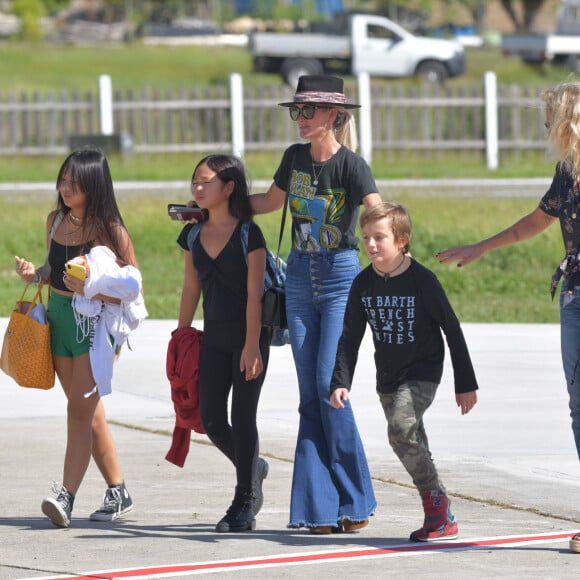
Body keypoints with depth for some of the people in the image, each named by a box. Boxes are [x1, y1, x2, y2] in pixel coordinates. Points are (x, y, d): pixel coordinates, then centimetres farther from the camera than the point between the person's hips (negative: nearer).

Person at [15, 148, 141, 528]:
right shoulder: (56, 221, 7)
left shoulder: (109, 230, -12)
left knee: (79, 410, -15)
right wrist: (34, 273, 0)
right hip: (59, 318, 7)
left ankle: (66, 497, -21)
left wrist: (91, 290, -25)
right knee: (90, 413, 12)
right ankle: (118, 493, 22)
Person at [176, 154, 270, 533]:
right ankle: (252, 469, 28)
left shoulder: (249, 234, -9)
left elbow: (254, 292, -12)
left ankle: (244, 504, 5)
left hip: (248, 334, -5)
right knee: (212, 420, 0)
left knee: (243, 417, -2)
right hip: (214, 335, 5)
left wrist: (252, 345, -17)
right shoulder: (193, 235, 8)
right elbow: (191, 288, 14)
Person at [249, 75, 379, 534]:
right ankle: (322, 507, 3)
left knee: (329, 384, -13)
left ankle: (354, 500, -2)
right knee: (310, 392, 2)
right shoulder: (296, 158, 6)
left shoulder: (350, 164, -12)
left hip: (341, 277, -6)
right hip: (300, 278, 6)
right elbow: (270, 201, 25)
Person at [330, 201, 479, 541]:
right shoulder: (364, 285, -2)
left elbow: (452, 331, -9)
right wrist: (341, 382, -11)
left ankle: (438, 505, -14)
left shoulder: (422, 280, -16)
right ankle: (439, 515, 21)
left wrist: (466, 384, -6)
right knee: (412, 445, 10)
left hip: (422, 374, -6)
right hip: (388, 379, 6)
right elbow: (350, 338, 2)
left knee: (402, 429, -26)